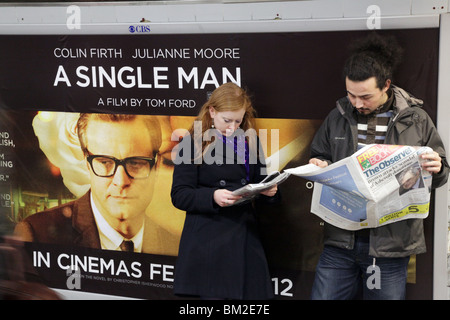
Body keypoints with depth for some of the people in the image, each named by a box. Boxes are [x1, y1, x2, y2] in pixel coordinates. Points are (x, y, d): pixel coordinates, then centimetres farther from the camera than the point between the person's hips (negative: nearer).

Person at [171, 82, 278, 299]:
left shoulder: (249, 143, 15)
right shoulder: (193, 144, -2)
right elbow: (179, 195, -7)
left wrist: (268, 192, -3)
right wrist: (212, 196, -23)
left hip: (244, 236, 5)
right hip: (208, 239, -5)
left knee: (252, 293, 2)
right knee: (213, 293, -6)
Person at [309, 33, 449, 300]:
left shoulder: (416, 119, 0)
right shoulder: (338, 117, 6)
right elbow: (319, 157, 18)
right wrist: (316, 168, -5)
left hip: (390, 246, -2)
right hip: (341, 240, 2)